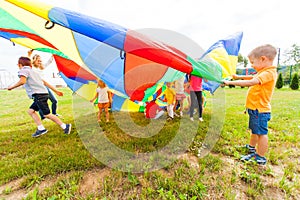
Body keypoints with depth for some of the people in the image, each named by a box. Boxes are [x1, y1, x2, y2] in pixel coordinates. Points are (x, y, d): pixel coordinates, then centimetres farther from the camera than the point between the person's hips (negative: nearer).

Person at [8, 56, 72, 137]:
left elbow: (22, 81, -20)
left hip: (39, 95, -9)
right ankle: (41, 128, 13)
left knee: (47, 114, -7)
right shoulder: (33, 72, 25)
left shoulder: (23, 70, -1)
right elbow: (45, 82, 23)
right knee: (31, 111, 16)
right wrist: (56, 90, 22)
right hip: (43, 94, 9)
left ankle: (65, 126, -6)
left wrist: (11, 87, -4)